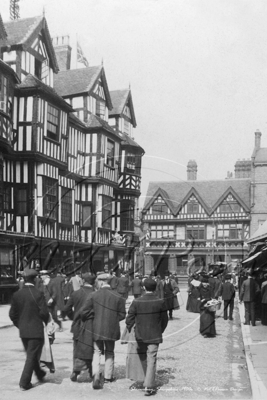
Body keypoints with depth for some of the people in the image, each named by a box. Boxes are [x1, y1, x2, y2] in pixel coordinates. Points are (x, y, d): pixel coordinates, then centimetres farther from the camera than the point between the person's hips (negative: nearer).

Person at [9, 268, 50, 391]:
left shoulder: (17, 295, -1)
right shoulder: (38, 294, -16)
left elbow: (12, 314, 3)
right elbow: (44, 312, -17)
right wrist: (46, 321, 3)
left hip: (23, 331, 5)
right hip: (36, 330, -5)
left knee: (31, 354, 22)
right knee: (32, 356, 4)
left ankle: (39, 373, 41)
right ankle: (24, 382, 2)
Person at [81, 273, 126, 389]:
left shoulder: (94, 295, -8)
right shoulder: (118, 297, -6)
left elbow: (84, 312, -6)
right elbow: (122, 315, -3)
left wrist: (86, 320, 14)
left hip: (97, 329, -1)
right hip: (112, 329, 1)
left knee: (97, 352, 9)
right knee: (109, 352, 18)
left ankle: (96, 377, -8)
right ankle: (108, 377, 26)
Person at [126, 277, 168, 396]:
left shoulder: (136, 302, -10)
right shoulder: (160, 302, -9)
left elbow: (129, 319, -6)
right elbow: (164, 320, 0)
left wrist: (130, 331, 11)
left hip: (140, 336, 1)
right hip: (154, 336, -1)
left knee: (143, 359, 18)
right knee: (151, 360, 2)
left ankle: (147, 382, 26)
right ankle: (149, 386, -3)